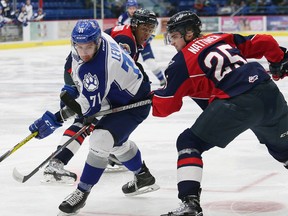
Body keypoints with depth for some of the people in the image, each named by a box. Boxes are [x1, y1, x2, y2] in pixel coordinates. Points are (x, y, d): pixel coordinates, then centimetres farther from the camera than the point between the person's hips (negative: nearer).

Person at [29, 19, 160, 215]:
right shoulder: (99, 37, -12)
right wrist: (71, 86, 14)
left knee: (102, 139, -23)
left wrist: (55, 120, -39)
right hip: (115, 95, 11)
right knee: (117, 140, 27)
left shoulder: (97, 68, -38)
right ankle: (143, 176, 47)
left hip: (134, 103, -11)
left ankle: (82, 193, -11)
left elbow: (90, 105, -36)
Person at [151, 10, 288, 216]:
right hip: (270, 92, 6)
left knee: (189, 143, 5)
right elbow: (264, 43, 19)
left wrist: (151, 96, 29)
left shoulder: (182, 61, 7)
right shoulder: (224, 38, 21)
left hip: (237, 103, -6)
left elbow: (166, 106, 8)